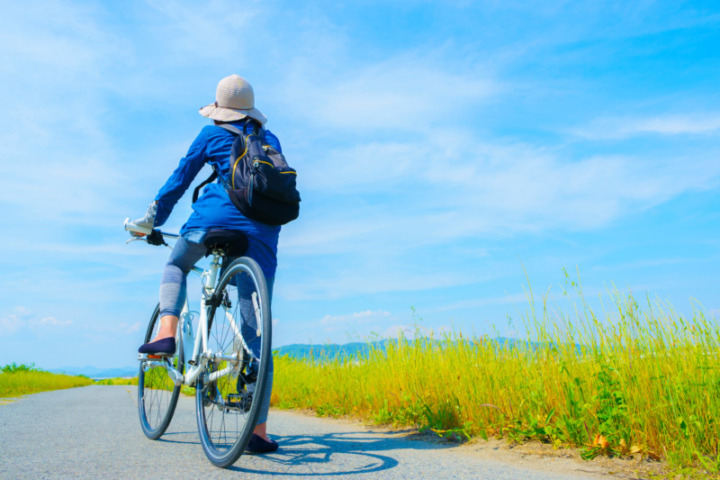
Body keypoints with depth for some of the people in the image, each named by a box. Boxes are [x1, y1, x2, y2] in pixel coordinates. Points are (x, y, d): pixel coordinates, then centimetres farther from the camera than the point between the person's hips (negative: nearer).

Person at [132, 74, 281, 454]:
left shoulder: (211, 134, 17)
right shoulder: (270, 140, 26)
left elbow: (180, 178, 18)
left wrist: (152, 219, 27)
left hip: (217, 216, -2)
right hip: (263, 229, 3)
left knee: (176, 266, 30)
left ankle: (166, 332, 3)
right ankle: (259, 432, -1)